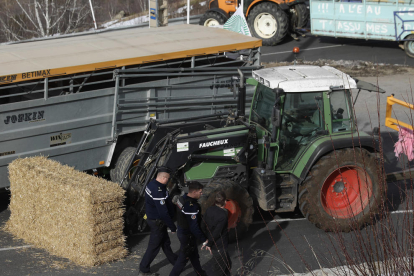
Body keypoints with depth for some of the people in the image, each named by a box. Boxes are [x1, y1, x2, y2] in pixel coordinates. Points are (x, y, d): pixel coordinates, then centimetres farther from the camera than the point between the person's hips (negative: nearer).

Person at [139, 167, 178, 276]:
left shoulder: (152, 184, -1)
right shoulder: (158, 192, -32)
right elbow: (163, 213, -30)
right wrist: (173, 227, -21)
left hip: (151, 217, 10)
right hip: (157, 222, -10)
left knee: (165, 242, 25)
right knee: (154, 247, 4)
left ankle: (174, 261, 42)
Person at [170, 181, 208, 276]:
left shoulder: (182, 198, -4)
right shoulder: (191, 206, -33)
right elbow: (194, 227, -29)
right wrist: (204, 240, -20)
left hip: (182, 231, 10)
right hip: (187, 236, -10)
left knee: (194, 255, 27)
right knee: (183, 259, 6)